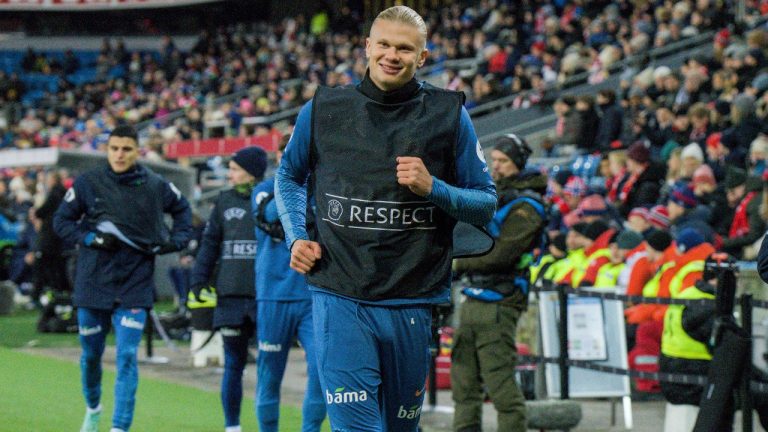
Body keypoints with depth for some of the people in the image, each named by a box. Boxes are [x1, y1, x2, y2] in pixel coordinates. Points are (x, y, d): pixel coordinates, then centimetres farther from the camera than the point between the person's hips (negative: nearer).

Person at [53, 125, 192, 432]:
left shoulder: (155, 186, 1)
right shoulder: (87, 184, -3)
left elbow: (182, 209, 20)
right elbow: (61, 221, 4)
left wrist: (177, 240, 5)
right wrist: (90, 238, -12)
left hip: (134, 288, -1)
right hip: (93, 285, 1)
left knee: (127, 357, -11)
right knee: (90, 355, 14)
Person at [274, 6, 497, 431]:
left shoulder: (448, 115, 2)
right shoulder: (322, 109, 5)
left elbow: (486, 203, 6)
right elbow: (288, 176, 22)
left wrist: (432, 188, -12)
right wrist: (296, 236, 6)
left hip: (412, 303, 1)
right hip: (339, 297, -1)